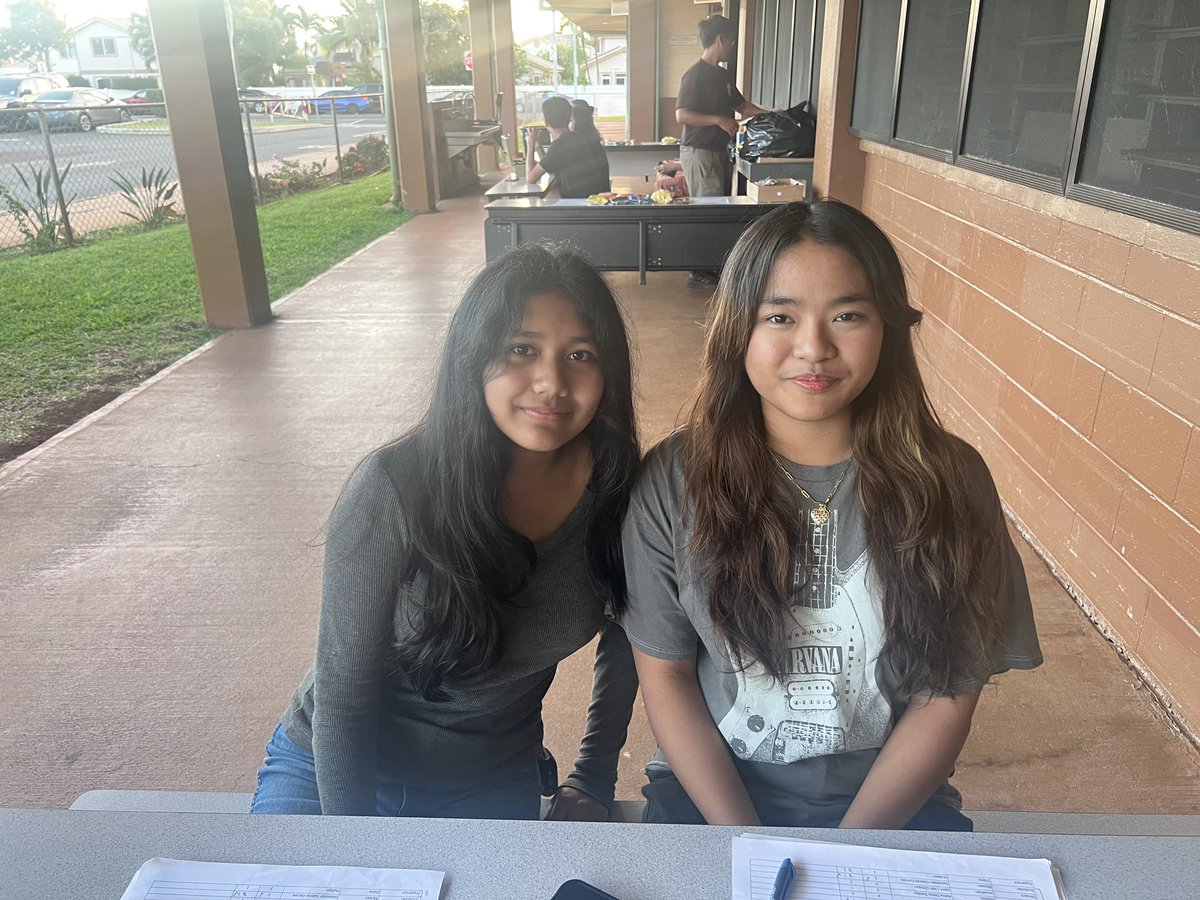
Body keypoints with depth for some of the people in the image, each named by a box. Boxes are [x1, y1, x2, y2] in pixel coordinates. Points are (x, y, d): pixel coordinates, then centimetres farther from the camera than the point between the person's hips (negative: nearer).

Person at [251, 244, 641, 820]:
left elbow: (625, 634, 3)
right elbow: (342, 692, -17)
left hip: (491, 786, 2)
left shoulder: (615, 488, -15)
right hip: (336, 770, -2)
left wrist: (593, 781, 3)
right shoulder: (393, 489, -26)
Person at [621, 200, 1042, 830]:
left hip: (891, 802, 1)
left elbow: (948, 696, -4)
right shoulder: (675, 479, -8)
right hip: (711, 791, -1)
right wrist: (743, 845, -11)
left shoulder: (948, 480, -7)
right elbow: (663, 672, -3)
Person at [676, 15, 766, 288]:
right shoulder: (696, 75, -13)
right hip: (699, 152, -9)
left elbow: (742, 106, 23)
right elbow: (681, 115, -21)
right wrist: (719, 119, -22)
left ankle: (713, 265, 19)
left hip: (719, 150, 9)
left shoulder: (723, 75, 14)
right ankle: (700, 273, 0)